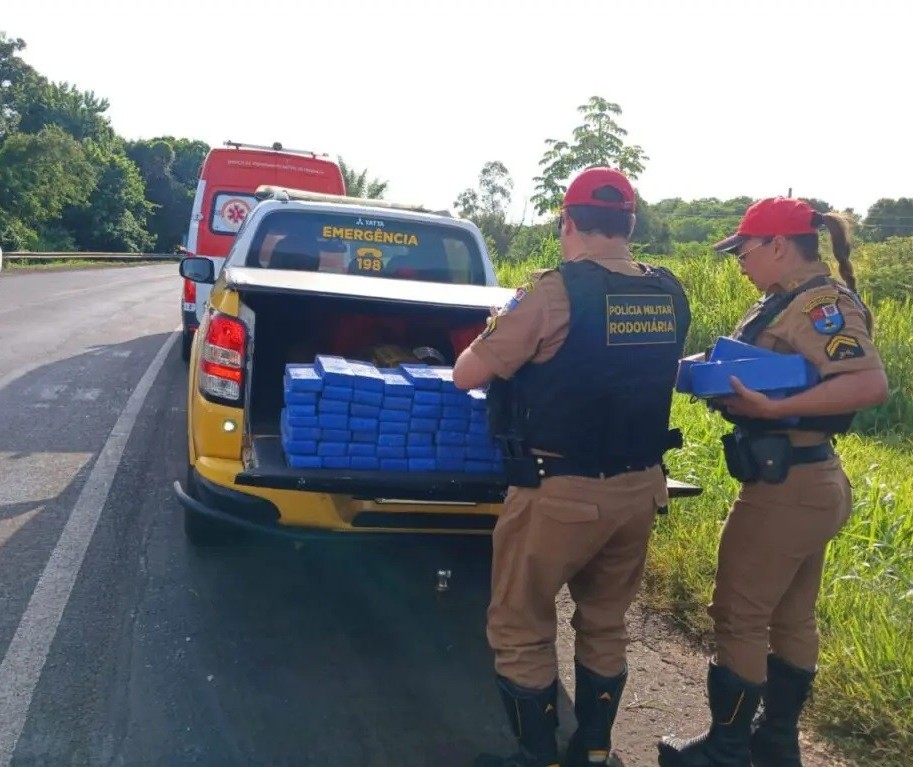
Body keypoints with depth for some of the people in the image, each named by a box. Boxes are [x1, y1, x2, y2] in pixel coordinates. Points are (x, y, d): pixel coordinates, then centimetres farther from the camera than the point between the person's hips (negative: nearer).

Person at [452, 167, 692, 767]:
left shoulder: (558, 291, -17)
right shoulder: (671, 295, 1)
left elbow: (466, 375, -12)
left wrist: (497, 338, 10)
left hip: (562, 493, -6)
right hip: (640, 487, 7)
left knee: (521, 632, 12)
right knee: (605, 627, 22)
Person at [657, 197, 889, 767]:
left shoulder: (820, 303, -19)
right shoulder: (797, 300, 11)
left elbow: (870, 385, -30)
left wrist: (771, 408, -32)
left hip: (787, 487, -10)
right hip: (809, 482, 10)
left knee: (738, 617, 2)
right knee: (790, 619, 18)